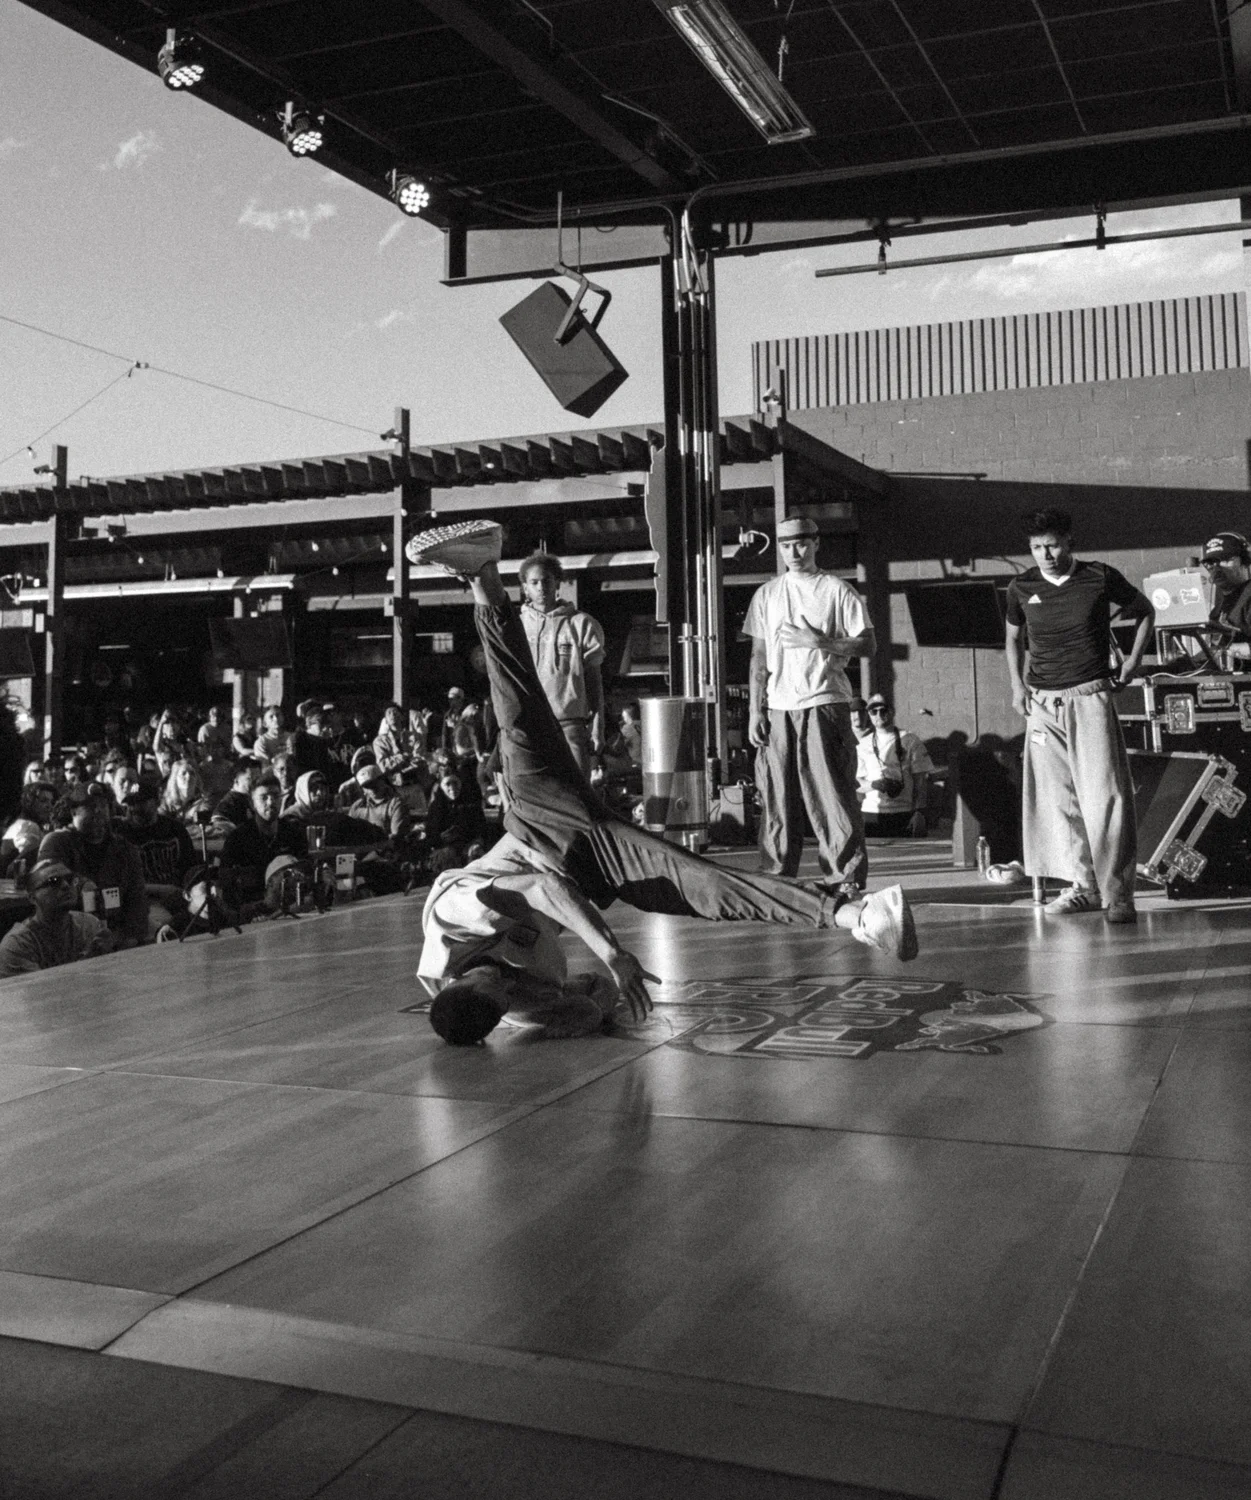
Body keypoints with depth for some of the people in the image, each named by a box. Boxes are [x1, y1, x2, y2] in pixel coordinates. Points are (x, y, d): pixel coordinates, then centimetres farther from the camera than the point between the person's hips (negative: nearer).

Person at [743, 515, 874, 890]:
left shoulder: (837, 590, 3)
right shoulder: (766, 594, 13)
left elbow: (867, 644, -1)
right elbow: (759, 657, 12)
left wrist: (818, 641, -12)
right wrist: (755, 710, 5)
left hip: (825, 704, -3)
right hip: (778, 708, 3)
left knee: (832, 794, -5)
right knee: (777, 800, 4)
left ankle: (847, 879, 1)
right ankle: (775, 881, 11)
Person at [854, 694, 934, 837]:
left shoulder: (910, 740, 5)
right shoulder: (863, 744, 13)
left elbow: (921, 781, 2)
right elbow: (858, 782, 14)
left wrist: (919, 813, -9)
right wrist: (873, 784, -9)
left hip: (903, 814, -2)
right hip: (871, 813, 2)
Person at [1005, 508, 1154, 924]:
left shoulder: (1101, 577, -1)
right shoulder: (1021, 588, 5)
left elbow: (1146, 612, 15)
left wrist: (1132, 661, 5)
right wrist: (1017, 685, 9)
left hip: (1091, 697, -3)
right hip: (1042, 703, 3)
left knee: (1104, 795, -10)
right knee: (1056, 798, 2)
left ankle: (1117, 892, -6)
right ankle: (1083, 886, 11)